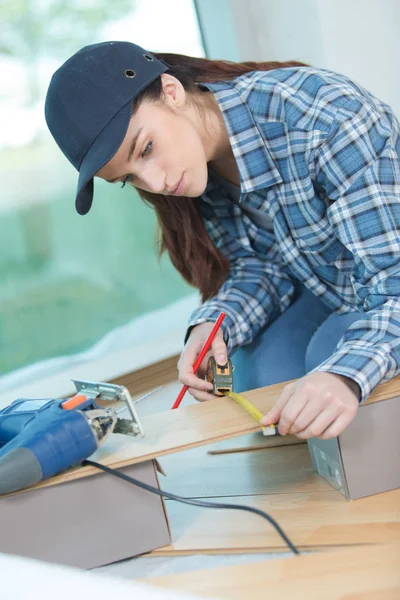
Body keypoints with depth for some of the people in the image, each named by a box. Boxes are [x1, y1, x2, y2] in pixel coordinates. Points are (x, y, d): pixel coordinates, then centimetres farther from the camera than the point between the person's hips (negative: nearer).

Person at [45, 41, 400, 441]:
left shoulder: (327, 119, -33)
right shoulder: (195, 160, -10)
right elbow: (262, 267, -4)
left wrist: (345, 375, -51)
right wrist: (215, 324, -25)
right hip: (329, 293, 5)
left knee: (336, 355, -29)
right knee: (258, 370, -18)